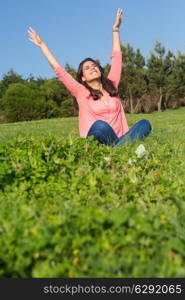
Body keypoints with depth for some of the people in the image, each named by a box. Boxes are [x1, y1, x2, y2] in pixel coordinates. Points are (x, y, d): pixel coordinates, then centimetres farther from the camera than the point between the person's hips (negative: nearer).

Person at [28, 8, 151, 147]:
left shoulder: (111, 85, 15)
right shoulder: (81, 92, 6)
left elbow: (116, 58, 21)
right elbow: (59, 70, 7)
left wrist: (115, 30, 26)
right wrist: (42, 45, 11)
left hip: (118, 139, 4)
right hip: (96, 142, -4)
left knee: (145, 123, -22)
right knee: (100, 125, -37)